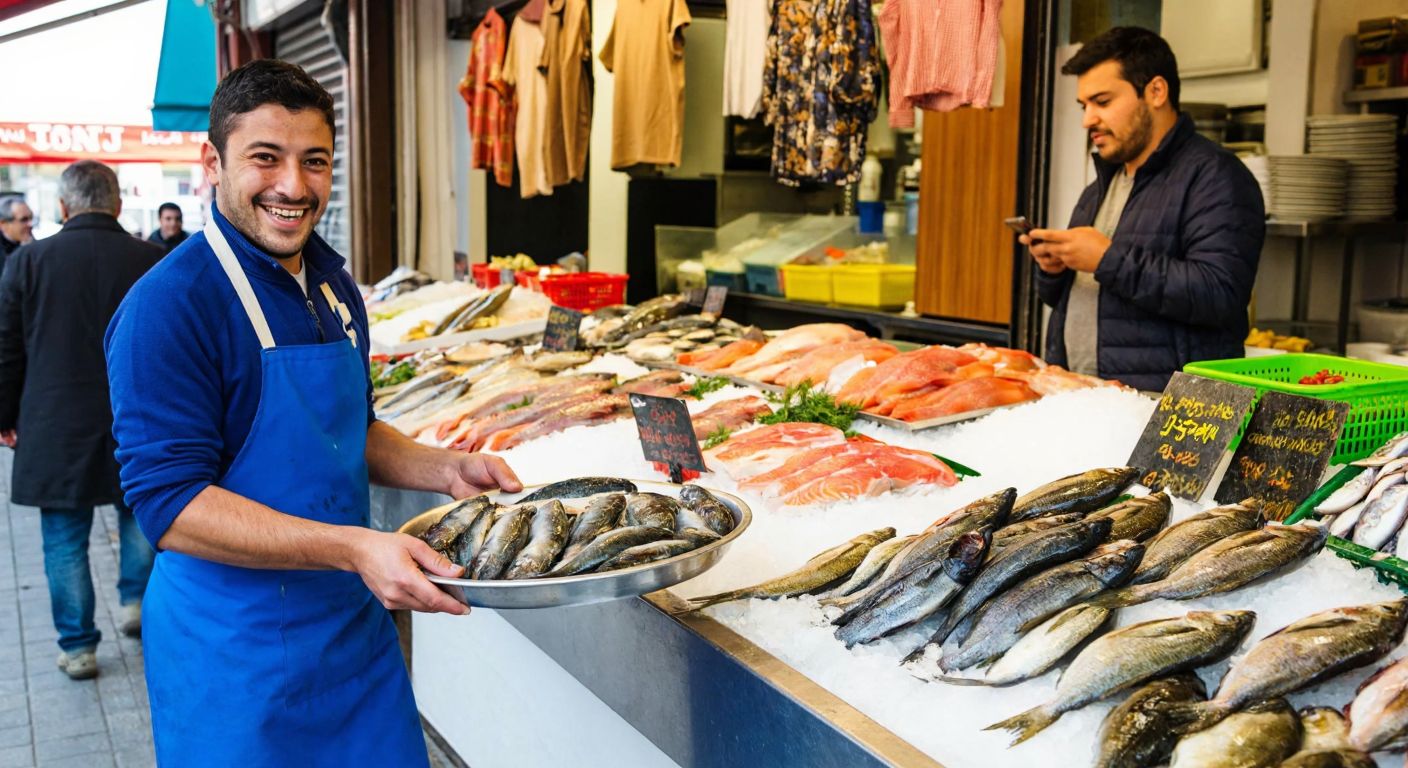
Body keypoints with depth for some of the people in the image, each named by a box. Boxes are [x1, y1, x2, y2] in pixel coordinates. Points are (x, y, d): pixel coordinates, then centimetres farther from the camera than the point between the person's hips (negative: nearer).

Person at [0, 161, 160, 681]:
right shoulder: (152, 262, -6)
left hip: (54, 428, 0)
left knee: (65, 541, 9)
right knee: (138, 513, 24)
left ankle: (78, 647, 16)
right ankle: (136, 600, 24)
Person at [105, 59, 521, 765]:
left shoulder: (331, 281, 6)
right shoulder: (169, 305, -19)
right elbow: (168, 503, -22)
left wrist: (448, 471, 0)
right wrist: (350, 546, -32)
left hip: (358, 622, 7)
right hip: (236, 653, -7)